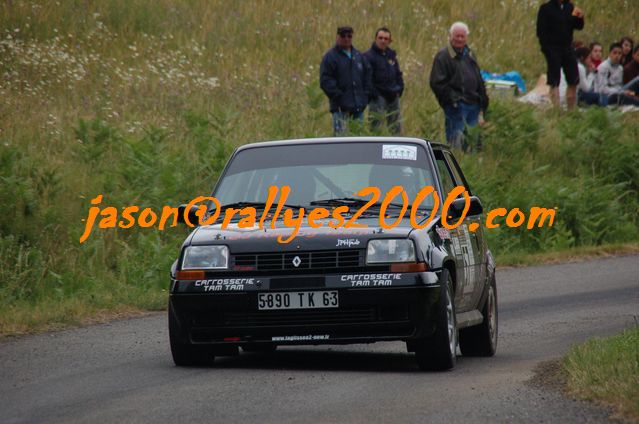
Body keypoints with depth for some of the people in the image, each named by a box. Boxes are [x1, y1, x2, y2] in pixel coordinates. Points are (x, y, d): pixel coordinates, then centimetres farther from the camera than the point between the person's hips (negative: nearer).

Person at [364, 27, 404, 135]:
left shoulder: (391, 55, 13)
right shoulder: (369, 56, -10)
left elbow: (398, 74, 21)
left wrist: (399, 89, 7)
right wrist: (374, 94, -19)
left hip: (393, 97, 7)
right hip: (378, 97, -7)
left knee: (396, 127, 12)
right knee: (376, 126, -8)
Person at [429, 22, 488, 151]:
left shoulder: (470, 55, 18)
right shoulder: (443, 56, -5)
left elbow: (479, 81, 26)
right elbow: (436, 83, -11)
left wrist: (482, 101, 17)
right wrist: (452, 98, -18)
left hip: (473, 105, 7)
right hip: (456, 106, -7)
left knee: (475, 140, 10)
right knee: (457, 141, -10)